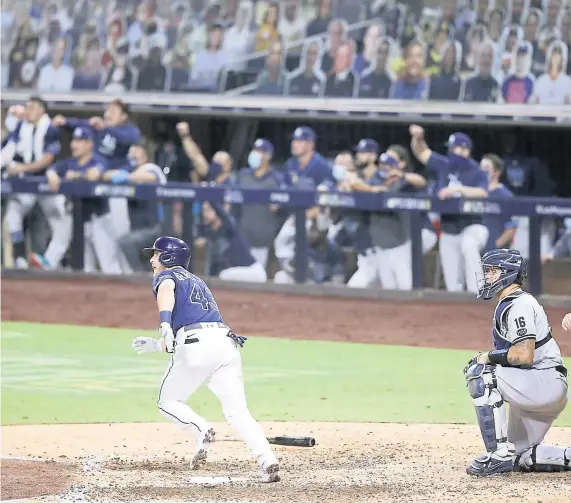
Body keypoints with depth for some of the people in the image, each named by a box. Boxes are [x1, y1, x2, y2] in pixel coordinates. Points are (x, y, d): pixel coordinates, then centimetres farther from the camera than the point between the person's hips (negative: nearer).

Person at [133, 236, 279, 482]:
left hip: (196, 345, -6)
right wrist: (157, 345, 39)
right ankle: (267, 460, -22)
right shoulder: (198, 282, 35)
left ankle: (201, 430, -16)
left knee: (168, 401, 13)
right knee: (237, 411, 0)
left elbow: (167, 289, -15)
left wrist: (164, 324, -32)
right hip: (226, 342, 6)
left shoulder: (166, 276, 14)